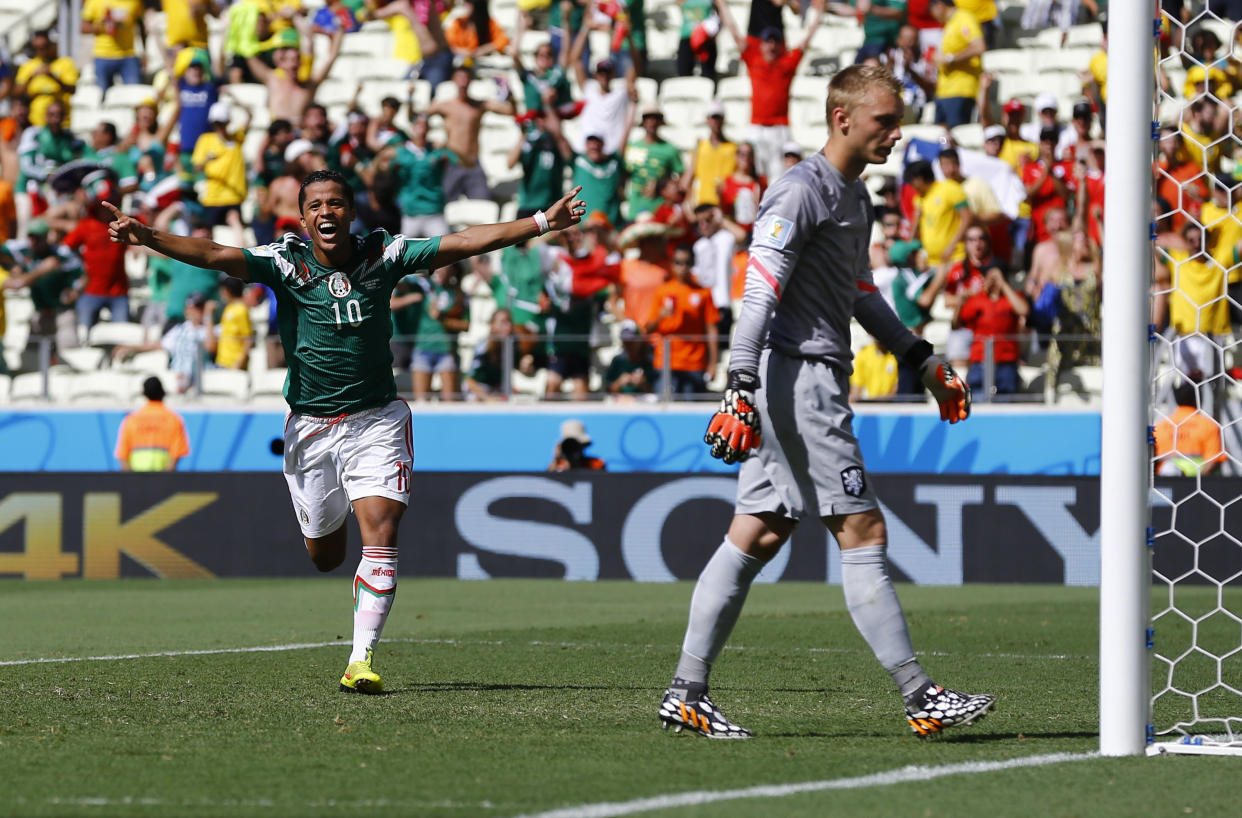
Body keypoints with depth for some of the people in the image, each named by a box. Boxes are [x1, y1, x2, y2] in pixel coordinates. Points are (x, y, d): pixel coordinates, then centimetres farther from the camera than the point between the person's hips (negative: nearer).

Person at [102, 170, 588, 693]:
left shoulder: (383, 255, -5)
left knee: (380, 536, -16)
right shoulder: (285, 263, -8)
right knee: (325, 556, 11)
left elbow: (465, 242, -7)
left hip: (377, 420, -1)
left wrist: (542, 223, -13)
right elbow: (215, 256, -21)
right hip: (310, 427, 1)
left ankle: (362, 659, -13)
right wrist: (147, 237, -36)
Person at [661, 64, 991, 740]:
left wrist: (924, 362, 33)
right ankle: (919, 697, -6)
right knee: (862, 532, -8)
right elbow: (758, 291, -20)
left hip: (815, 378, 10)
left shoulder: (854, 196, 18)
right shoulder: (802, 191, -13)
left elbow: (860, 293, 32)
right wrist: (741, 388, -28)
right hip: (797, 375, -10)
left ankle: (687, 692, 7)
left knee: (759, 534, 7)